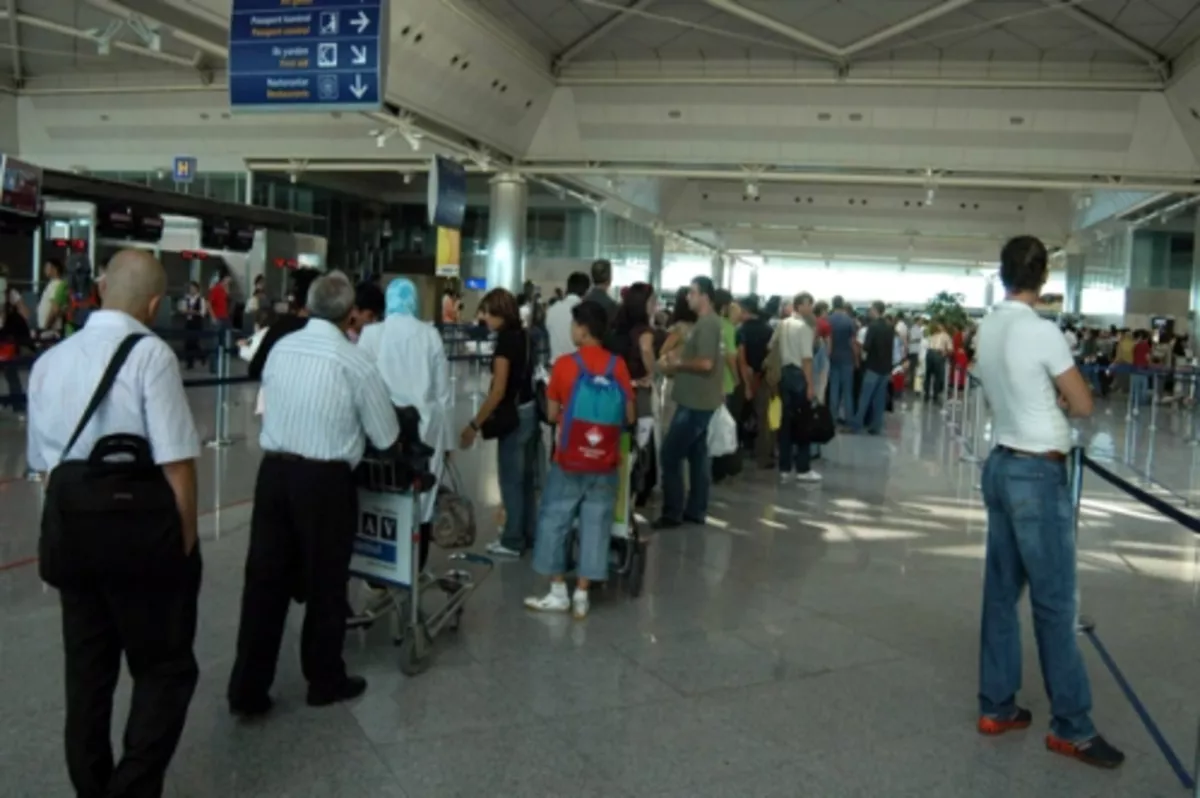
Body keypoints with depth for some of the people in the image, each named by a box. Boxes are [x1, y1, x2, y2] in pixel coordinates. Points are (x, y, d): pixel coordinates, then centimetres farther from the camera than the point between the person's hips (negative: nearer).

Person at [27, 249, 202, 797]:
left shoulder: (48, 362, 8)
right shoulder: (149, 354, -14)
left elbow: (44, 465, 14)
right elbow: (176, 464, -18)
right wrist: (186, 541, -6)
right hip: (144, 537, -6)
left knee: (86, 672, 18)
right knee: (166, 669, 7)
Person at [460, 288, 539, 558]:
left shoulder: (505, 339, -18)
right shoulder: (523, 335, 7)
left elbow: (499, 391, -21)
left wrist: (474, 425, -17)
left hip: (513, 415, -9)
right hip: (529, 411, 9)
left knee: (511, 479, 2)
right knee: (525, 477, 16)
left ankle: (513, 541, 12)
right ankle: (528, 534, 27)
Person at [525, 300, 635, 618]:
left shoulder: (565, 364, -9)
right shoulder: (618, 365, -3)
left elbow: (552, 414, -1)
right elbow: (630, 417, 2)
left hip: (570, 461, -2)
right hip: (605, 463, 2)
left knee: (555, 521, 11)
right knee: (595, 525, 8)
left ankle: (558, 592, 17)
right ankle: (581, 596, 13)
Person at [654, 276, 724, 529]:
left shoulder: (707, 324, -17)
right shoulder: (707, 322, 14)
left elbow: (706, 363, -25)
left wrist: (677, 363, -12)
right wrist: (678, 357, 6)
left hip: (696, 401, -10)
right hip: (700, 399, 10)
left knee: (670, 454, -6)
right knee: (697, 454, 13)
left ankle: (673, 513, 0)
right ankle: (696, 510, 20)